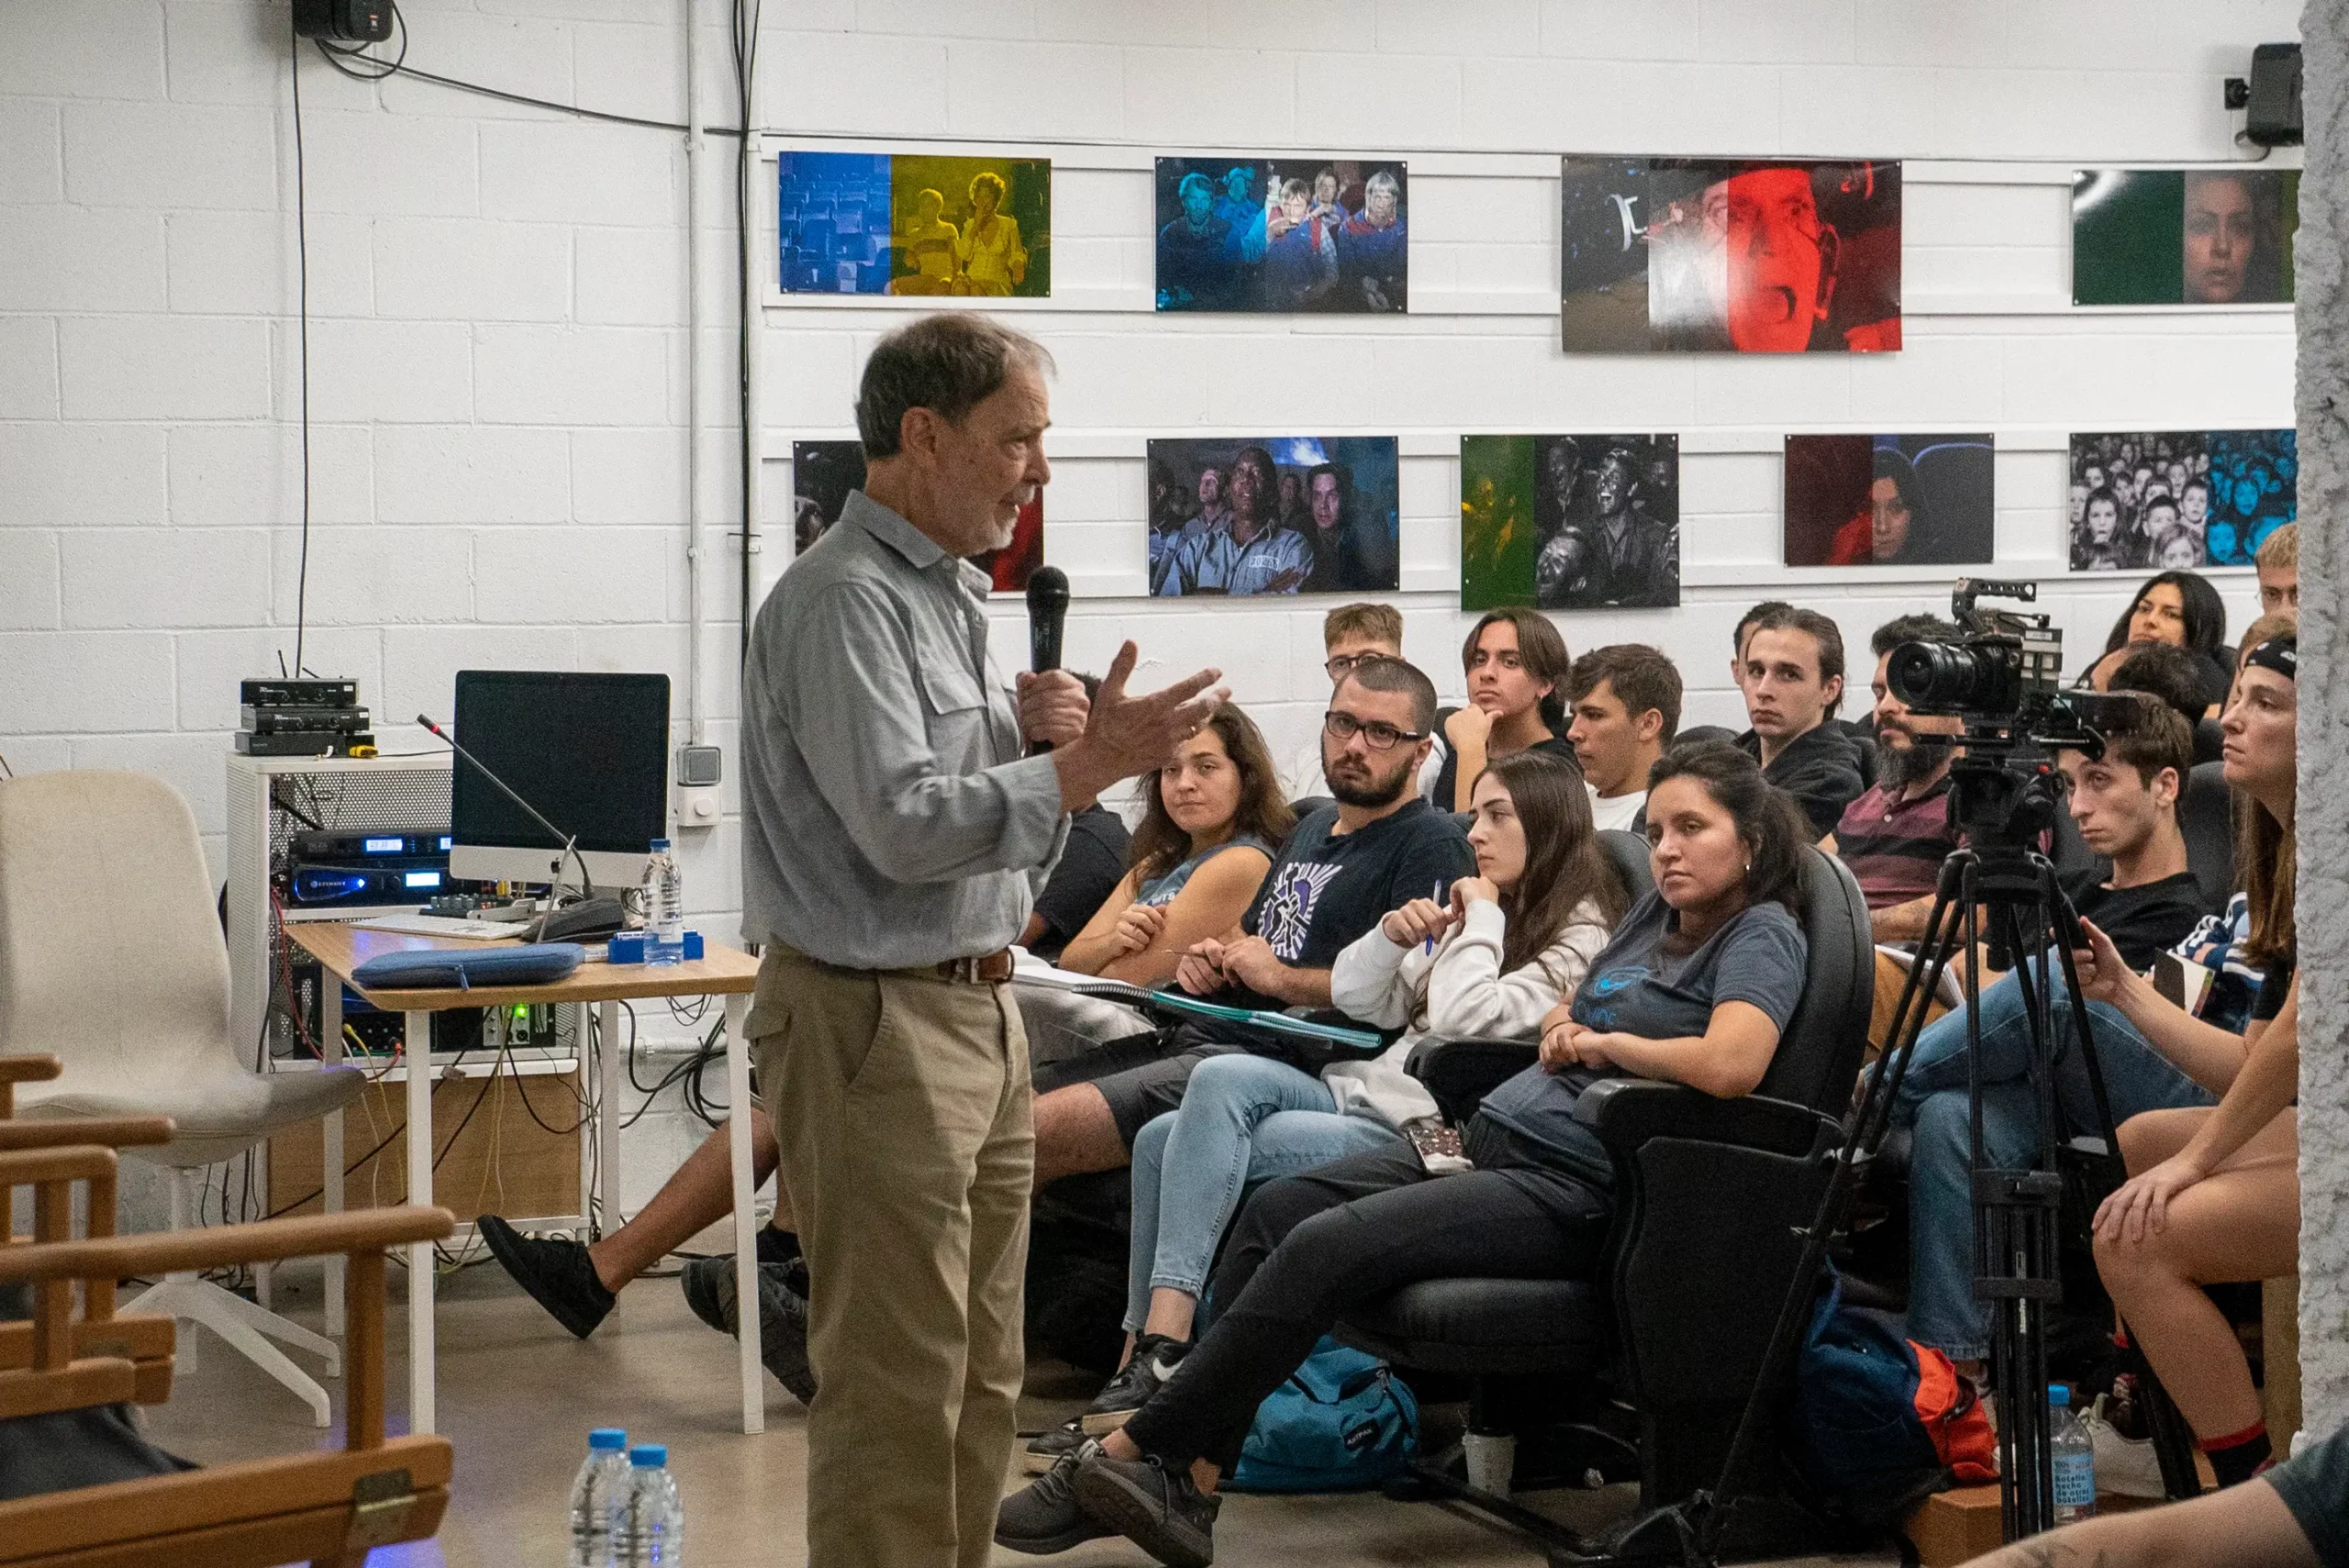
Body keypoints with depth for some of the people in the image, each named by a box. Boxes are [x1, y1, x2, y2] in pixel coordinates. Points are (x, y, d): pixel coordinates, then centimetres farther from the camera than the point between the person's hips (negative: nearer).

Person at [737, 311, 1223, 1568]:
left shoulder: (949, 591, 16)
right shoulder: (844, 601, -15)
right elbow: (902, 826, -23)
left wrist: (1024, 731, 1)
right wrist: (1089, 764, -22)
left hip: (976, 1009, 10)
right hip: (875, 1021, -10)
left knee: (976, 1374, 15)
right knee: (897, 1382, -6)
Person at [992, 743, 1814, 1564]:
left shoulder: (1762, 936, -6)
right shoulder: (1654, 914, 20)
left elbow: (1731, 1065, -25)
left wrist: (1605, 1042, -10)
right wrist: (1559, 1029, 8)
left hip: (1574, 1187, -9)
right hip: (1492, 1140, 9)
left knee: (1328, 1245, -23)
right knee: (1277, 1208, -9)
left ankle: (1132, 1452, -16)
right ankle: (1189, 1476, -15)